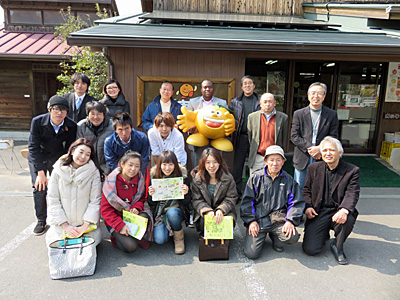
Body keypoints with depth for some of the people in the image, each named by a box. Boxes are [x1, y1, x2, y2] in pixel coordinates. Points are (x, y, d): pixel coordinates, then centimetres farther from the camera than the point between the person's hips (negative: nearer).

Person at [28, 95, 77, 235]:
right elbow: (33, 147, -20)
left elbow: (69, 149, -9)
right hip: (38, 158, -1)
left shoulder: (71, 126, -18)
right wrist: (40, 172, -25)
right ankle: (41, 221, 9)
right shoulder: (37, 121, -22)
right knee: (39, 188, -8)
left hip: (58, 158, 1)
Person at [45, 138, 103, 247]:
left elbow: (95, 201, -8)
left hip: (87, 223, -1)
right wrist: (65, 226, -9)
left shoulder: (93, 172, -8)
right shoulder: (58, 170, -4)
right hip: (63, 223, 2)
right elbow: (53, 200, -4)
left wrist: (84, 226, -13)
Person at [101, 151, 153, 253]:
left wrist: (137, 208, -16)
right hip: (116, 218, -3)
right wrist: (120, 225, -23)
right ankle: (118, 237, 12)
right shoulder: (111, 181, -16)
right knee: (130, 247, -22)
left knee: (145, 217, -31)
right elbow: (105, 209, -13)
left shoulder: (139, 179, -4)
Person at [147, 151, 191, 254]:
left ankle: (179, 238, -6)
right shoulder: (154, 176, -5)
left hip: (177, 209, -1)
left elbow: (187, 202, -3)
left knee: (172, 213, -35)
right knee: (160, 240, -19)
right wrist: (150, 195, -21)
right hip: (160, 212, 1)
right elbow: (151, 204, 1)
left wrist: (186, 194, -25)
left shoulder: (182, 176, -8)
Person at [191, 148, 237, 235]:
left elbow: (231, 199, -5)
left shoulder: (228, 178, -5)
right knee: (204, 222, -32)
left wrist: (221, 210, -24)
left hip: (224, 212, 1)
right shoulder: (197, 179, -5)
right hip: (204, 213, 0)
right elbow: (197, 201, -6)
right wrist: (207, 211, -25)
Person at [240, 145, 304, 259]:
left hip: (278, 220, 1)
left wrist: (290, 220, -10)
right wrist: (251, 221, -6)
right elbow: (247, 201, 4)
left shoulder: (288, 180, 7)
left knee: (293, 237, -27)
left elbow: (296, 203, 5)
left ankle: (275, 238, 9)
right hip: (258, 220, -1)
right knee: (251, 253, -13)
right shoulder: (256, 177, 4)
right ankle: (263, 235, 21)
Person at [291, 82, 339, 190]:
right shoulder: (298, 114, 3)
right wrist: (309, 148, -15)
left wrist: (320, 149, -15)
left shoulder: (332, 115, 5)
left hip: (322, 158, 0)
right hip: (302, 158, 0)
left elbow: (333, 137, 2)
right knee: (298, 188, 9)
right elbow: (294, 136, -3)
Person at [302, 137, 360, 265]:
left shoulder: (352, 171, -3)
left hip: (337, 211, -1)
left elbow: (352, 194, -13)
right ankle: (324, 234, 24)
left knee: (348, 219, -38)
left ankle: (337, 246, -4)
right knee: (310, 249, -13)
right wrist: (308, 206, -5)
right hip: (318, 213, 1)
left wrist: (344, 210, -33)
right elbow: (306, 190, 14)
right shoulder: (314, 168, 5)